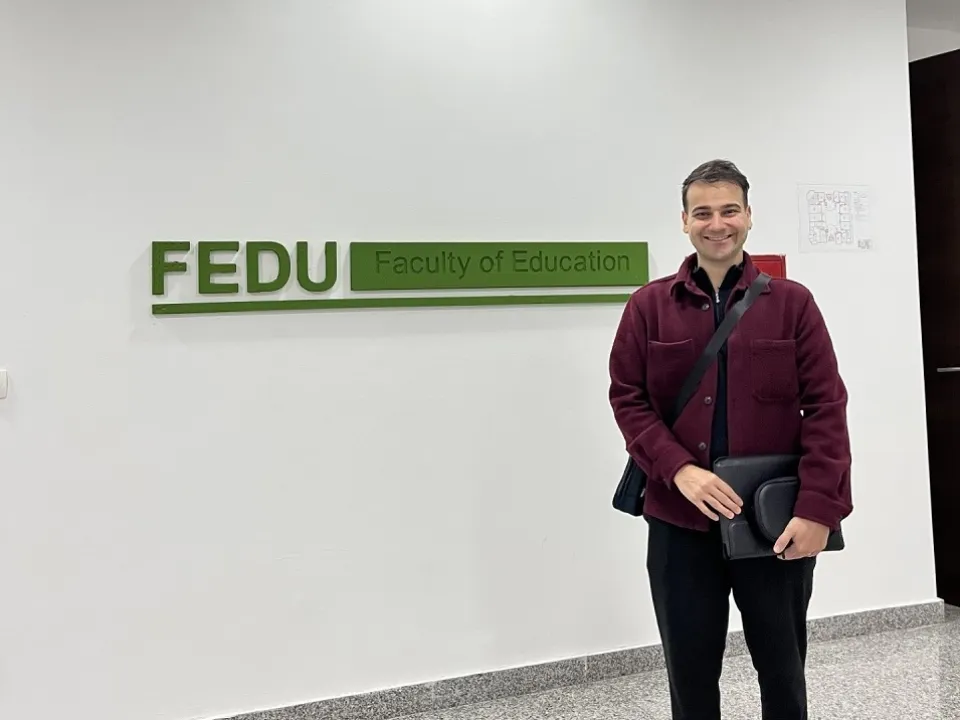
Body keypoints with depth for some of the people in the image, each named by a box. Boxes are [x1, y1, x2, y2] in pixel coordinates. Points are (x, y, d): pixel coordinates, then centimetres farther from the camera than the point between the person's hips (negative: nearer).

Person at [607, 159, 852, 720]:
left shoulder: (792, 302, 1)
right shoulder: (649, 306, 1)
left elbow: (826, 407, -3)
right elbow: (628, 398, -1)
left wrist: (819, 508, -13)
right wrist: (678, 468, -17)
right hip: (680, 521, 0)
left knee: (783, 668, 18)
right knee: (691, 673, 13)